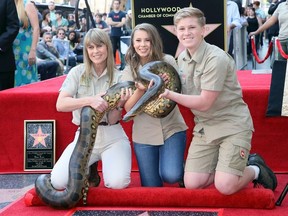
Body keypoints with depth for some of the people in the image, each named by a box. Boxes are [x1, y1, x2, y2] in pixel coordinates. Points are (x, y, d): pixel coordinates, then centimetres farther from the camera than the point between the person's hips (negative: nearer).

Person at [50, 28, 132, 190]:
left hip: (112, 138, -1)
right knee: (58, 182, -18)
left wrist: (120, 104, -25)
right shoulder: (78, 72, 1)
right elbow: (60, 105, -13)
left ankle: (106, 163, 10)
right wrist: (89, 100, -27)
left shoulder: (118, 77, 0)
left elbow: (112, 120, -4)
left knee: (118, 183, -26)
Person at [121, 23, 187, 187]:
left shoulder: (168, 61, -3)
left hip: (172, 128, -2)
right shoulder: (129, 71, 1)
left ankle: (181, 165, 13)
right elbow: (128, 108, -6)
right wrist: (141, 90, -24)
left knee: (171, 176, -23)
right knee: (151, 187, 3)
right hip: (144, 134, 2)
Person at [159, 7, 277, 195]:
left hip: (232, 124, -7)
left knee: (225, 186, -19)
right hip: (204, 126, 7)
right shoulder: (182, 58, 4)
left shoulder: (216, 58, -20)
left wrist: (170, 94, -19)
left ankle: (255, 169, 13)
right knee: (192, 184, -4)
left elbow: (204, 102, -21)